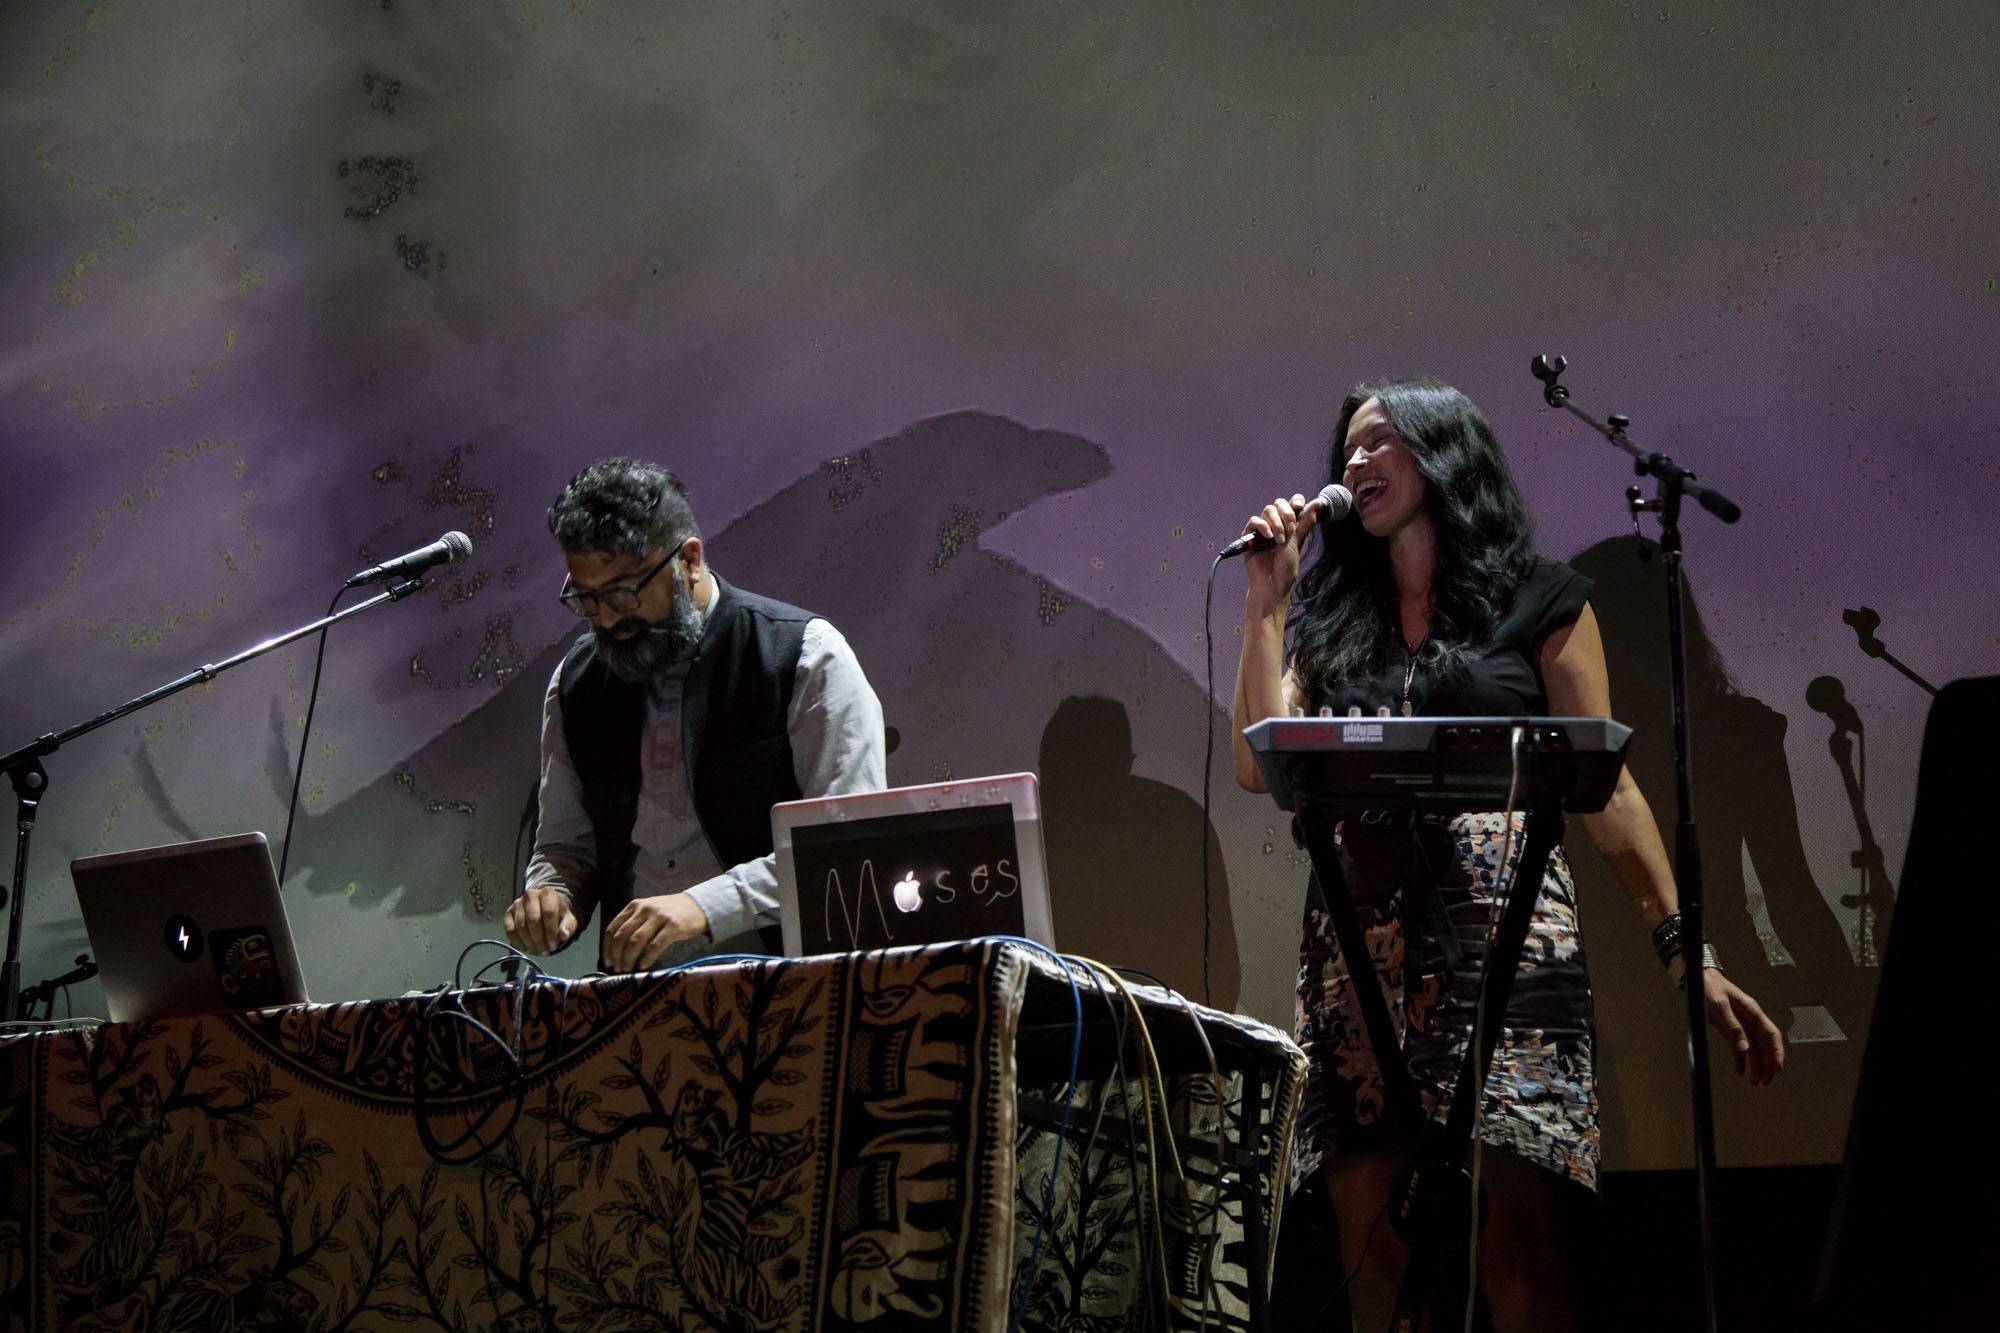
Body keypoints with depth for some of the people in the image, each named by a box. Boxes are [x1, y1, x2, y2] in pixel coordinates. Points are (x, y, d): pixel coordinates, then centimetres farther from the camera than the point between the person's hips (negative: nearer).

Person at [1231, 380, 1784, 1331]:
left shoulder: (1539, 602, 10)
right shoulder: (1333, 624, 20)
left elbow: (1607, 789, 6)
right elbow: (1260, 766, 7)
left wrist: (1685, 950, -3)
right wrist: (1264, 602, 8)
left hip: (1501, 927, -4)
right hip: (1359, 940, 4)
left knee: (1518, 1248, -15)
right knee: (1371, 1252, -2)